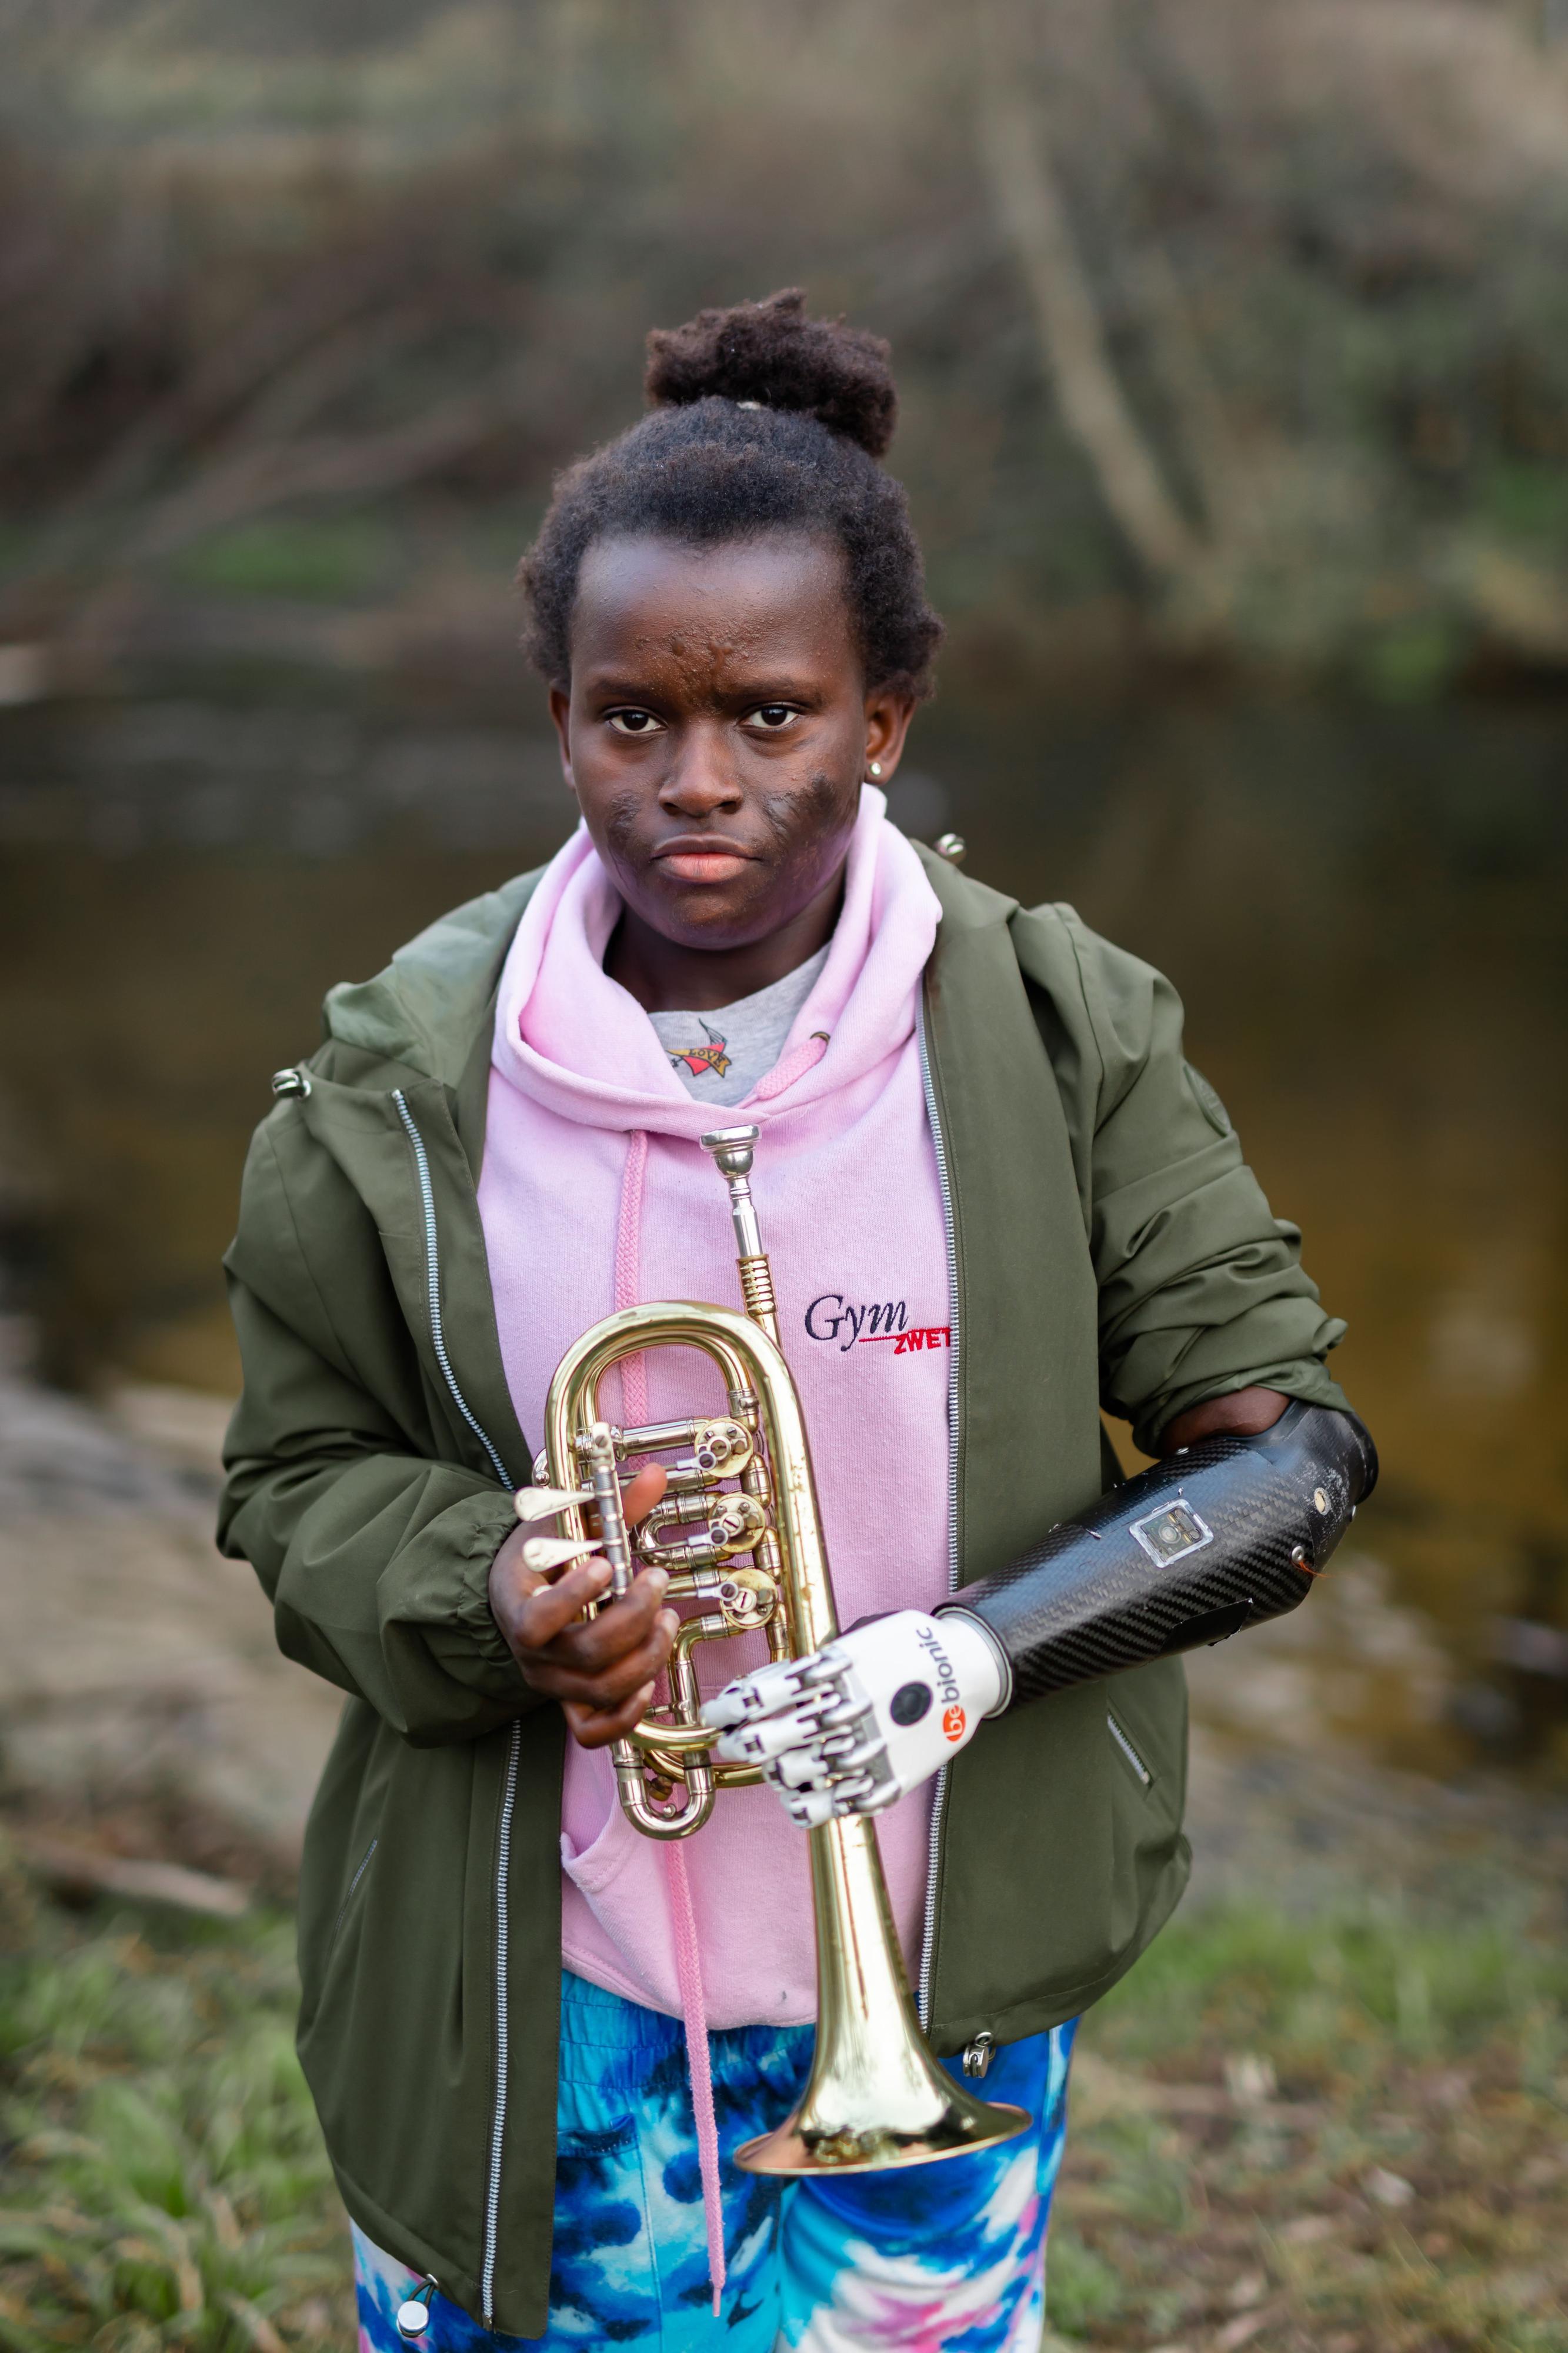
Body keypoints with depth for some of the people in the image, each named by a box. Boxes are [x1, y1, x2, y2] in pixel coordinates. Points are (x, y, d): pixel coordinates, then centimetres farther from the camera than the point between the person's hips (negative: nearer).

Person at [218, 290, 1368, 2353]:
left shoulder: (1066, 1041, -9)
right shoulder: (410, 1080, -7)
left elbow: (1273, 1426, -6)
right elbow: (303, 1472, 2)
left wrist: (989, 1643, -21)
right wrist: (488, 1605, -19)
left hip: (936, 1990, 0)